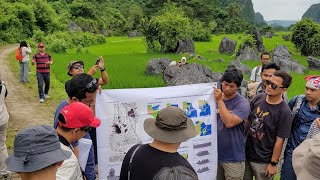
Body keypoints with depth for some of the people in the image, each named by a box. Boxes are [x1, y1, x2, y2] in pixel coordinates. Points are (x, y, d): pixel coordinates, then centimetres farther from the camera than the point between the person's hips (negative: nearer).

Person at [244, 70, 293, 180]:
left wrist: (273, 164, -10)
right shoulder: (258, 98, -5)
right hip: (246, 154, 5)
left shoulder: (284, 112, -19)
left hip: (263, 161, -5)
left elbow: (279, 141, -15)